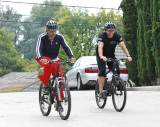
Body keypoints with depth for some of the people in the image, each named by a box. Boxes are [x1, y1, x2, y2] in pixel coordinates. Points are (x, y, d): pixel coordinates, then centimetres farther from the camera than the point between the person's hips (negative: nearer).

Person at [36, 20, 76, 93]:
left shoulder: (59, 37, -15)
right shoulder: (42, 37, -21)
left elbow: (66, 47, -20)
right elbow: (38, 48, -30)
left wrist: (71, 57, -38)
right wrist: (40, 58, -49)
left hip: (54, 59, 3)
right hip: (44, 58, -3)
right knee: (49, 65, -37)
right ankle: (45, 85, -19)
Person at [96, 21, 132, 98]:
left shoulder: (117, 36, -18)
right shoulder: (102, 36, -27)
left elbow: (123, 46, -28)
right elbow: (100, 47, -42)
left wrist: (128, 56, -43)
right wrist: (101, 56, -61)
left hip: (111, 55, 4)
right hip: (101, 56, -3)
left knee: (117, 71, -13)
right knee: (102, 71, -20)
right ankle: (101, 92, -17)